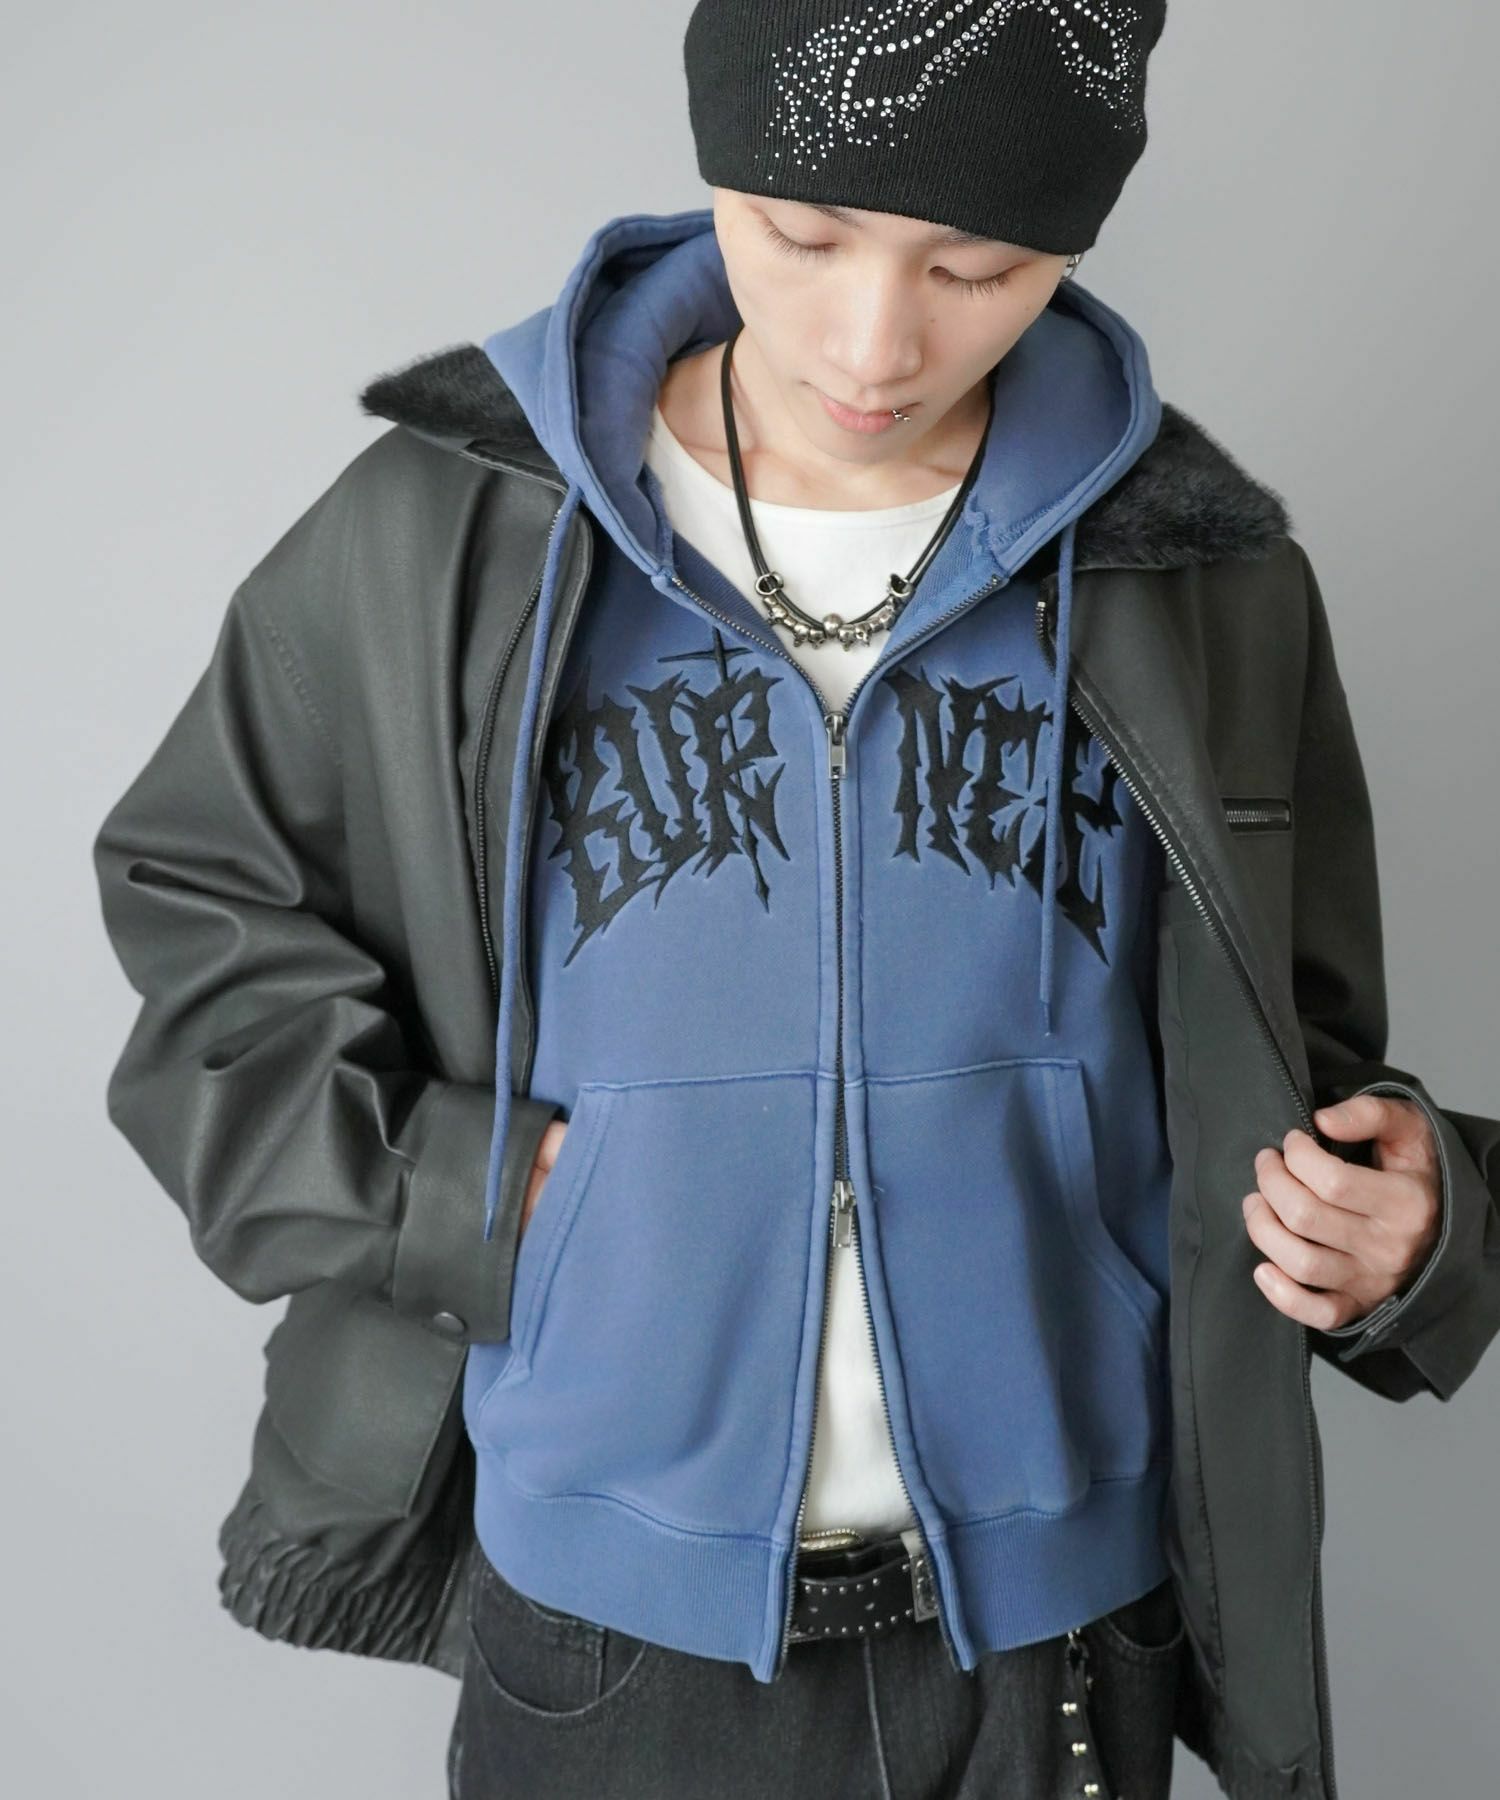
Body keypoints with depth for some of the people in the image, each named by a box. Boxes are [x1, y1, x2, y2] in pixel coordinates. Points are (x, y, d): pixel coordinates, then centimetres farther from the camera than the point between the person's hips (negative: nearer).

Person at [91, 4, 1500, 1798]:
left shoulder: (1196, 576, -5)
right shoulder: (444, 535, -10)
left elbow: (1281, 1085, 3)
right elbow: (199, 907, 2)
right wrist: (462, 1198, -11)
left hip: (1053, 1610, 2)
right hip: (601, 1610, 0)